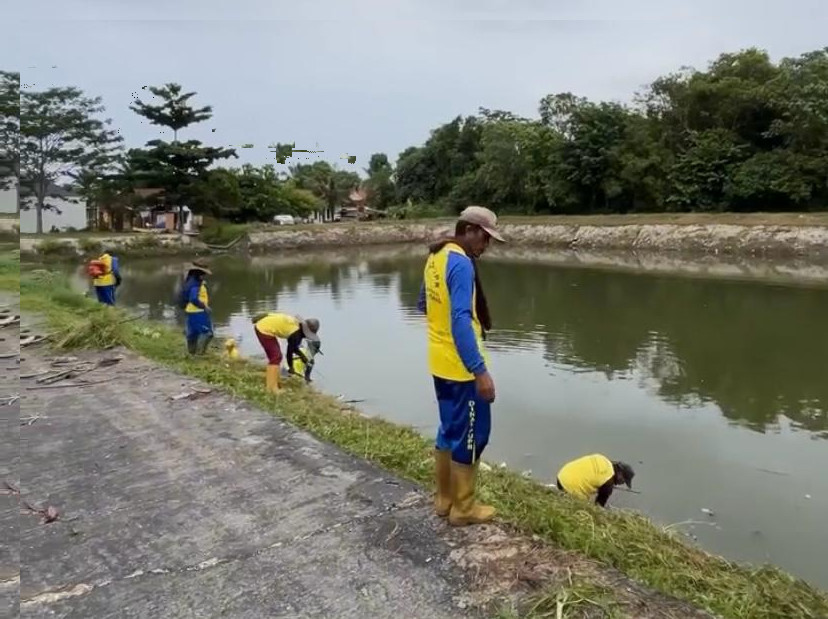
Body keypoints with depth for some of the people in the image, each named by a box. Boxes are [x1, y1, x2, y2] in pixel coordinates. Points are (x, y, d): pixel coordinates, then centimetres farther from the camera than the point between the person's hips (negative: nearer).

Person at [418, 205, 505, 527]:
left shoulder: (435, 257, 9)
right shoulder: (461, 263, -21)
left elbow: (424, 305, 20)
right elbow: (461, 320, -28)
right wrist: (480, 371, -28)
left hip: (440, 363, 9)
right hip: (461, 367, -9)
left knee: (450, 429, 19)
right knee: (471, 434, 5)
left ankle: (444, 498, 31)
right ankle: (463, 508, 18)